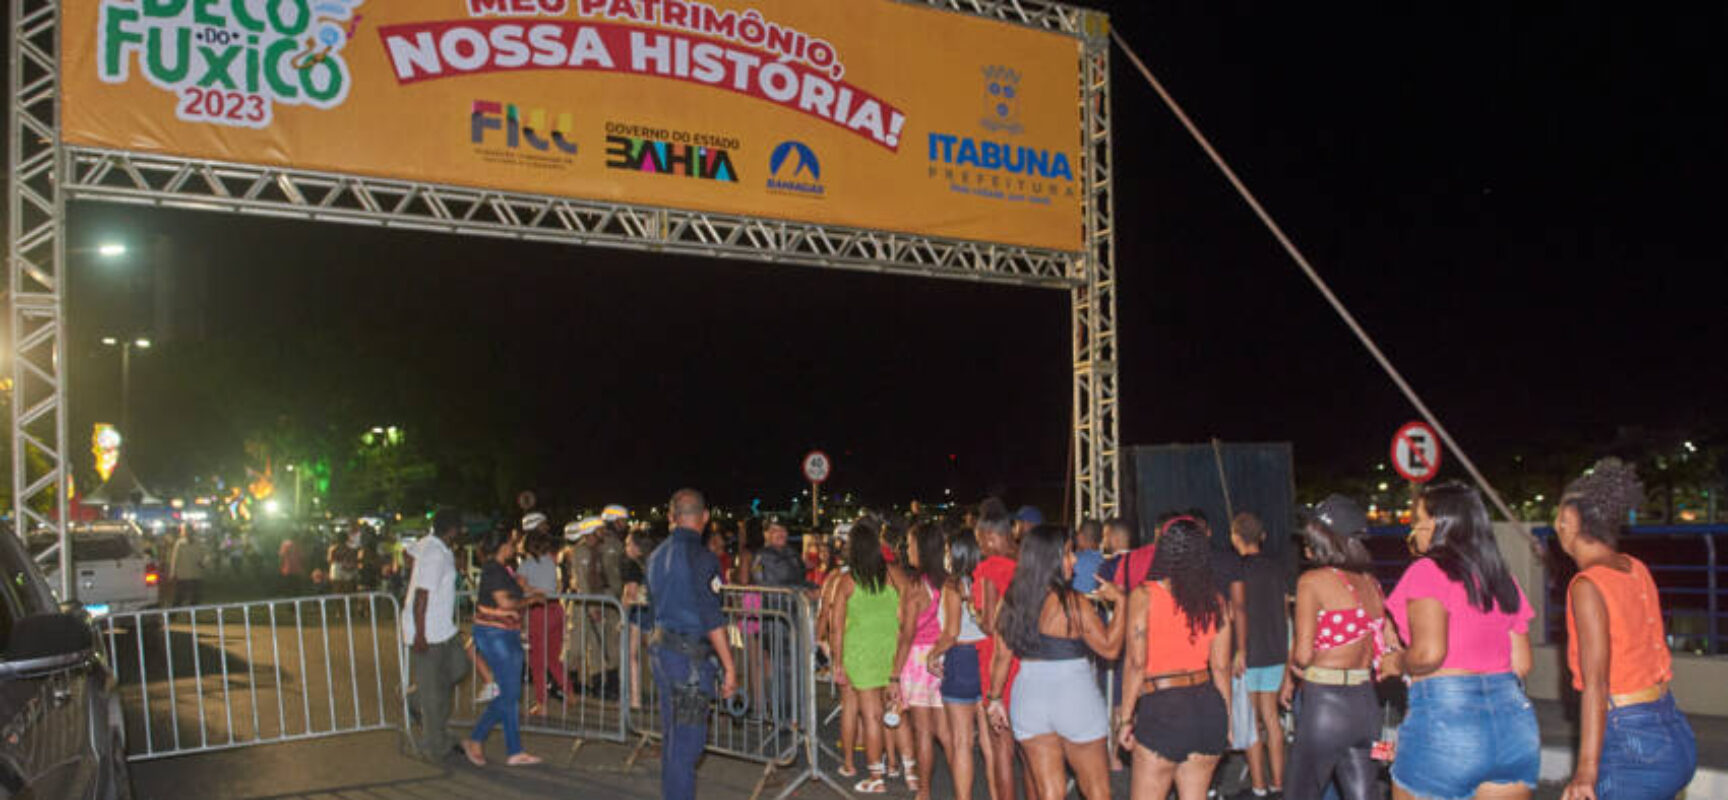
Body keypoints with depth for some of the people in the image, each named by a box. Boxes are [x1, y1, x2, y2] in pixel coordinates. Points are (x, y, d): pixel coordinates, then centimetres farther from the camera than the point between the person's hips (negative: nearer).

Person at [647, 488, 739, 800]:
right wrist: (729, 668, -12)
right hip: (690, 657, -8)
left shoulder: (657, 556, 10)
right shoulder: (701, 558, -15)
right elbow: (712, 619, -17)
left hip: (662, 649, 8)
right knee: (686, 743, -4)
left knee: (671, 739, 17)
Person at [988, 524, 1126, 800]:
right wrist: (1120, 602, -1)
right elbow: (1110, 648, -7)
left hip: (1029, 701, 5)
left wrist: (996, 699, 16)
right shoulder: (1074, 604, -14)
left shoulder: (1011, 602, 1)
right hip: (1076, 699, -5)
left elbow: (1002, 656, 6)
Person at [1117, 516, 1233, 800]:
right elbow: (1221, 666, 7)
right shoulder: (1216, 601, 4)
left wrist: (1125, 718, -4)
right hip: (1208, 707, 5)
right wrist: (1226, 719, 17)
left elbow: (1136, 663, -10)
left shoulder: (1143, 596, -8)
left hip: (1162, 710, -5)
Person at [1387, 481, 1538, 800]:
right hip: (1513, 717, 6)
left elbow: (1428, 653, -19)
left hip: (1445, 717, -6)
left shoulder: (1428, 571, -8)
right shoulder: (1502, 579, 13)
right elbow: (1521, 663, 14)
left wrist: (1397, 664, 0)